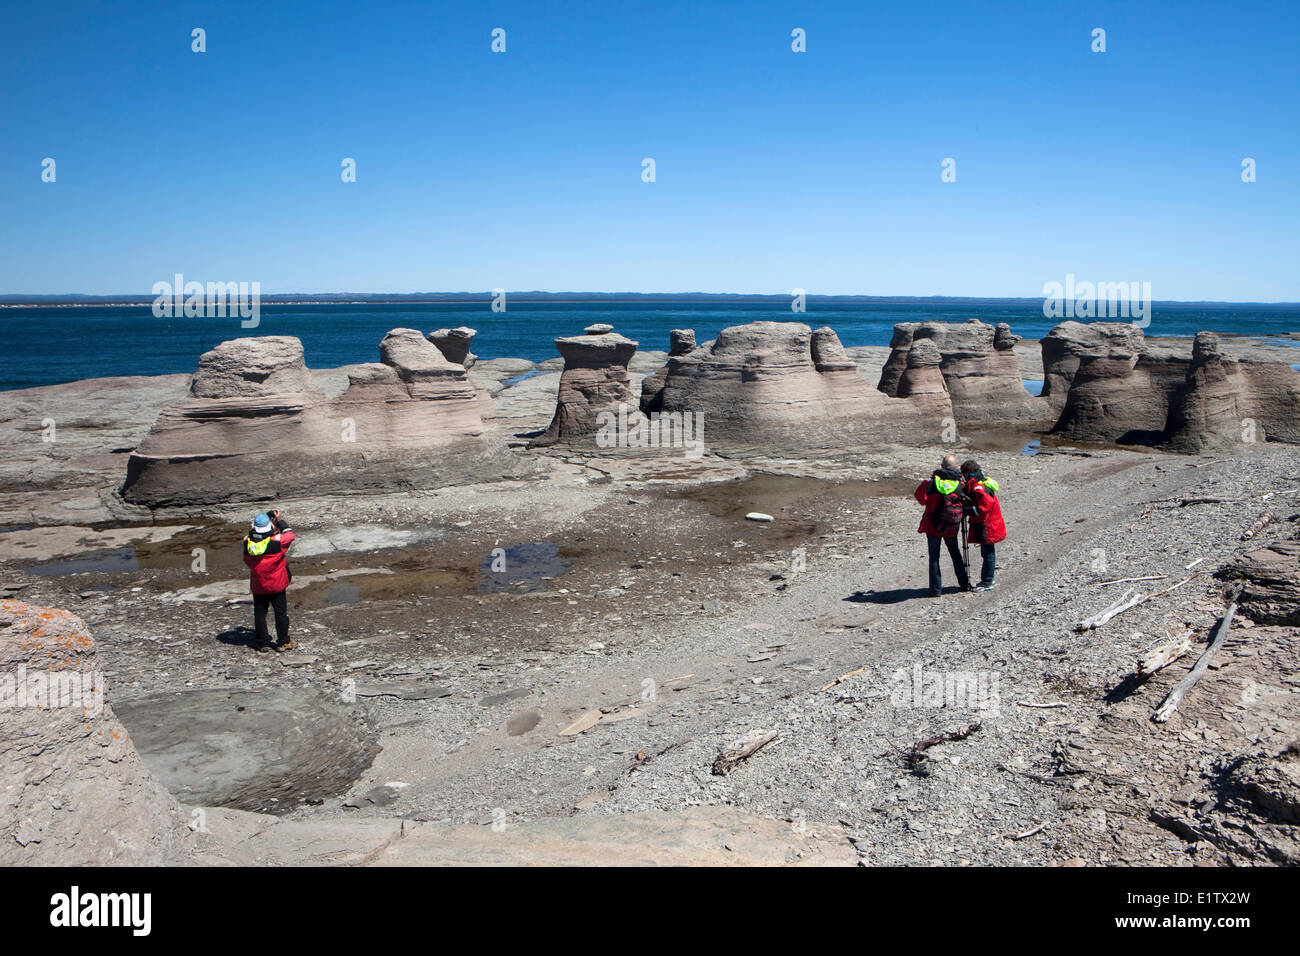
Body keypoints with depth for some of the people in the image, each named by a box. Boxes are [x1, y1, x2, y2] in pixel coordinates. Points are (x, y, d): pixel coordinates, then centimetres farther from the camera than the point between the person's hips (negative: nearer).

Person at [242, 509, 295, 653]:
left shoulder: (247, 542, -13)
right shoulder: (277, 541, -21)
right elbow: (290, 534, -3)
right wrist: (279, 520, 5)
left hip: (257, 587, 2)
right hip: (276, 586, -2)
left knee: (260, 614, 14)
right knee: (281, 613, 12)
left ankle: (263, 643, 20)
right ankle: (283, 642, 20)